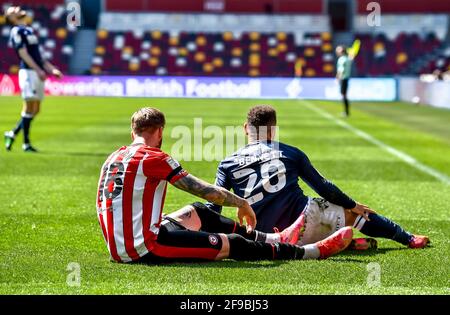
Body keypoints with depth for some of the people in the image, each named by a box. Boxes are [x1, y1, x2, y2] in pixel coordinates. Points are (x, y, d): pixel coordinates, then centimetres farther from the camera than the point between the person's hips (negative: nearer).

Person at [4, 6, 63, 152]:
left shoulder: (30, 30, 23)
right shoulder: (16, 31, -4)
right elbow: (23, 53, -13)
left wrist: (52, 69, 14)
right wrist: (38, 70, -21)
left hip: (38, 73, 8)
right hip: (28, 72, -8)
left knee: (35, 110, 9)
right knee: (29, 107, -7)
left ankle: (12, 134, 20)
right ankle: (26, 143, -2)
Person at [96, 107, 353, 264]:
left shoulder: (113, 159, 13)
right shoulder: (153, 157, -12)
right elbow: (206, 191, -8)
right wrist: (243, 203, 8)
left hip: (119, 248, 9)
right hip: (144, 248, -9)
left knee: (197, 213, 23)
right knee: (231, 244, 0)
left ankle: (271, 239, 30)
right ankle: (313, 251, 11)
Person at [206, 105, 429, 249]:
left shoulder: (227, 164, 9)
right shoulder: (290, 153, 8)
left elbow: (212, 208, 1)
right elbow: (323, 187, 10)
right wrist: (352, 205, 21)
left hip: (269, 236, 1)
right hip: (304, 215, -1)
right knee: (354, 213, 21)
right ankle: (408, 239, 25)